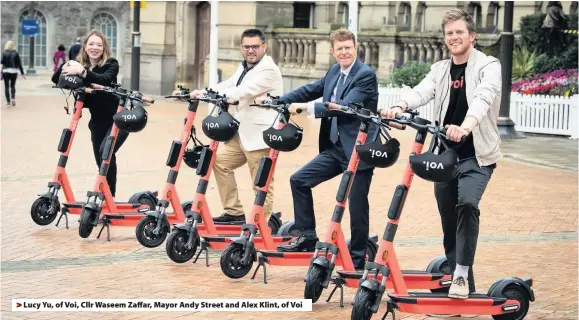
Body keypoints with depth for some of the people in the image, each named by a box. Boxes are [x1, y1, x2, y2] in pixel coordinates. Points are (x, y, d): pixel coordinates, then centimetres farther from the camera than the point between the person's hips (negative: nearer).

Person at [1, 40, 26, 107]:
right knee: (13, 86, 18)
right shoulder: (16, 53, 0)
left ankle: (8, 101, -1)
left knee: (6, 86, 4)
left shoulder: (4, 53, -5)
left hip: (6, 71, -2)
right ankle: (13, 98, -2)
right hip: (14, 71, 2)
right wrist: (22, 73, 4)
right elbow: (19, 64, 0)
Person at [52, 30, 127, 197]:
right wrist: (66, 66, -29)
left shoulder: (111, 64, -11)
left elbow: (105, 80, -32)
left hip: (117, 120, -6)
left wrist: (83, 72, -48)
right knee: (101, 161, 10)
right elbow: (56, 79, -8)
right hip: (97, 122, 6)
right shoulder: (79, 65, 2)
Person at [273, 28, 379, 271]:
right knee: (299, 180, 4)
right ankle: (307, 237, 12)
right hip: (335, 148, 8)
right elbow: (312, 90, 16)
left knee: (357, 205, -2)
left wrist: (306, 107, -25)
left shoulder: (366, 75, -15)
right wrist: (278, 101, 6)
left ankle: (357, 259, 11)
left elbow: (346, 106, -25)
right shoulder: (334, 72, 11)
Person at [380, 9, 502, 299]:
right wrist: (398, 107, -31)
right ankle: (461, 281, 20)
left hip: (476, 155, -5)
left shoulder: (488, 66, -5)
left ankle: (462, 275, -21)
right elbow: (421, 92, -9)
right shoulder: (440, 70, 10)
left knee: (467, 204, -27)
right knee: (449, 221, 7)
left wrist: (465, 127, -45)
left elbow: (483, 98, -25)